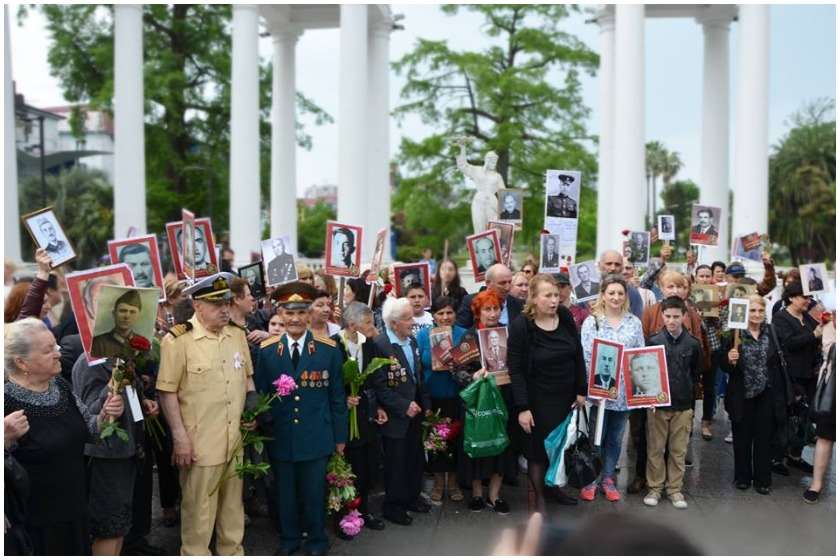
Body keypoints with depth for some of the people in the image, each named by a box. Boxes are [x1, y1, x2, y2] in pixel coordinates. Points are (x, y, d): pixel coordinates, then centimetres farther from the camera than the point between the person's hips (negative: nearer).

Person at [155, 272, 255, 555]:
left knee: (233, 505, 19)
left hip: (236, 440, 6)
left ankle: (232, 552, 35)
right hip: (200, 443, -6)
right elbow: (167, 392, -11)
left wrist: (252, 406, 2)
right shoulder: (178, 340, -13)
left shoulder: (238, 334, 5)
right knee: (198, 510, 7)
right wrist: (179, 437, -13)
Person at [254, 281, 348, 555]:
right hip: (280, 438, 1)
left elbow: (337, 397, 1)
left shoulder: (329, 350, -3)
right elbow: (260, 395, 4)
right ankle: (288, 539, 33)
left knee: (314, 493, 10)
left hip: (316, 437, -1)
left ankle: (316, 540, 30)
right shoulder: (266, 350, -1)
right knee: (284, 493, 14)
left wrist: (340, 437, 3)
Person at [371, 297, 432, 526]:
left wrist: (425, 404, 9)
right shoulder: (379, 345, -20)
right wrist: (404, 406, -20)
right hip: (395, 416, -7)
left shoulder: (412, 341, 5)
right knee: (396, 462, 6)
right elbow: (379, 387, -22)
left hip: (416, 413, 7)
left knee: (415, 458, 17)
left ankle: (412, 497, 35)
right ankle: (393, 506, 23)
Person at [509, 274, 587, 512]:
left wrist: (581, 391, 5)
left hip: (567, 396, 5)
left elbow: (578, 356, 5)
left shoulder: (566, 318, -4)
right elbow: (515, 370, -16)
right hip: (538, 399, -4)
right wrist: (522, 407, -19)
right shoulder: (520, 325, -17)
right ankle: (539, 499, 23)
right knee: (539, 448, 5)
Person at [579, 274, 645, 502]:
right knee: (595, 437, 4)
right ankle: (590, 479, 18)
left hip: (624, 390, 3)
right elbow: (585, 356, -7)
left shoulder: (634, 322, 6)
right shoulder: (592, 321, -3)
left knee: (615, 438, 12)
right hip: (598, 388, -3)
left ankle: (608, 479, 25)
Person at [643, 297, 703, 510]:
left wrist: (686, 392, 5)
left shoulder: (693, 343, -2)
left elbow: (696, 374, 9)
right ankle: (655, 487, 19)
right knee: (655, 448, 7)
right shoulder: (654, 341, -4)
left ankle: (674, 489, 20)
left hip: (683, 406, 1)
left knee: (678, 450, 8)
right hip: (657, 404, -1)